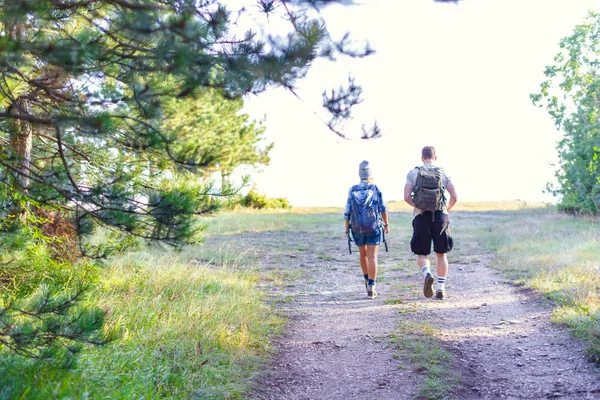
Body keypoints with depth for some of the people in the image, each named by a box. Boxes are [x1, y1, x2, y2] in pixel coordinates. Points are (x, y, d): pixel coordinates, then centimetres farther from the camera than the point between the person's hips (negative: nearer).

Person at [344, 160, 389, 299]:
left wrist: (347, 228, 10)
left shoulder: (352, 190, -3)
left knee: (363, 254, 22)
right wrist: (386, 224, 8)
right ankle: (371, 288, -12)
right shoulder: (376, 189, -6)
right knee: (372, 257, -4)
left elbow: (348, 212, -2)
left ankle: (367, 280, 35)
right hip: (373, 228, -2)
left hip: (357, 228, 2)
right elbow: (383, 209, -4)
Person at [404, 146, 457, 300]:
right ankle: (441, 289, 9)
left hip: (421, 217, -1)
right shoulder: (444, 173, 5)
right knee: (441, 254, 13)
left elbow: (407, 197, -5)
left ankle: (427, 275, -22)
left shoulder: (413, 173, 3)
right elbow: (454, 197, -2)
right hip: (440, 216, 1)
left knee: (422, 254, 9)